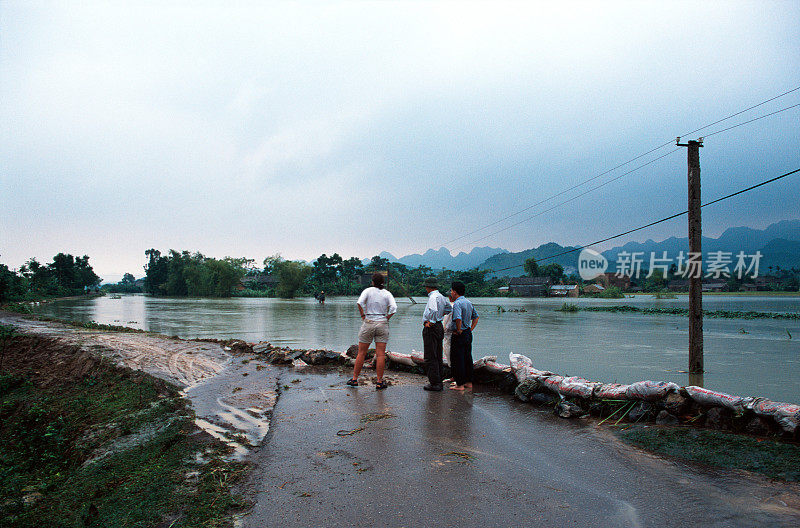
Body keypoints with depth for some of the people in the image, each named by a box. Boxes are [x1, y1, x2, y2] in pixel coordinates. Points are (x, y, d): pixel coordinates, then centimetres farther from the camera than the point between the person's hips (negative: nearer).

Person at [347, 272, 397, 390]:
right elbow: (393, 307, -12)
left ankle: (354, 379, 15)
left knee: (361, 353, 8)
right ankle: (379, 382, 2)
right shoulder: (387, 293, 2)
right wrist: (386, 318, -1)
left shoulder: (368, 291, -2)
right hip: (382, 325, 1)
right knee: (381, 354, 1)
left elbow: (360, 302, -17)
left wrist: (363, 316, -6)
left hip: (368, 323, -1)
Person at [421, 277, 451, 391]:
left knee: (430, 358, -4)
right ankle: (439, 382, 20)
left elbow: (433, 311, -33)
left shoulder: (433, 297, -17)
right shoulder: (441, 296, 12)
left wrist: (430, 322, -21)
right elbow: (448, 308, 29)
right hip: (439, 326, 10)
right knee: (438, 357, 14)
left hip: (431, 328, -9)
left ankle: (434, 383, -2)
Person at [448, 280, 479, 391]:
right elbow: (476, 317, 20)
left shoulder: (457, 304, -18)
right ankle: (468, 383, 22)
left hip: (459, 335, -9)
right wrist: (471, 329, 17)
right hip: (468, 334, 9)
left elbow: (458, 319, -33)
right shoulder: (469, 302, 11)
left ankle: (460, 384, 3)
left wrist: (459, 330, -19)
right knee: (467, 358, 15)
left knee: (457, 359, -1)